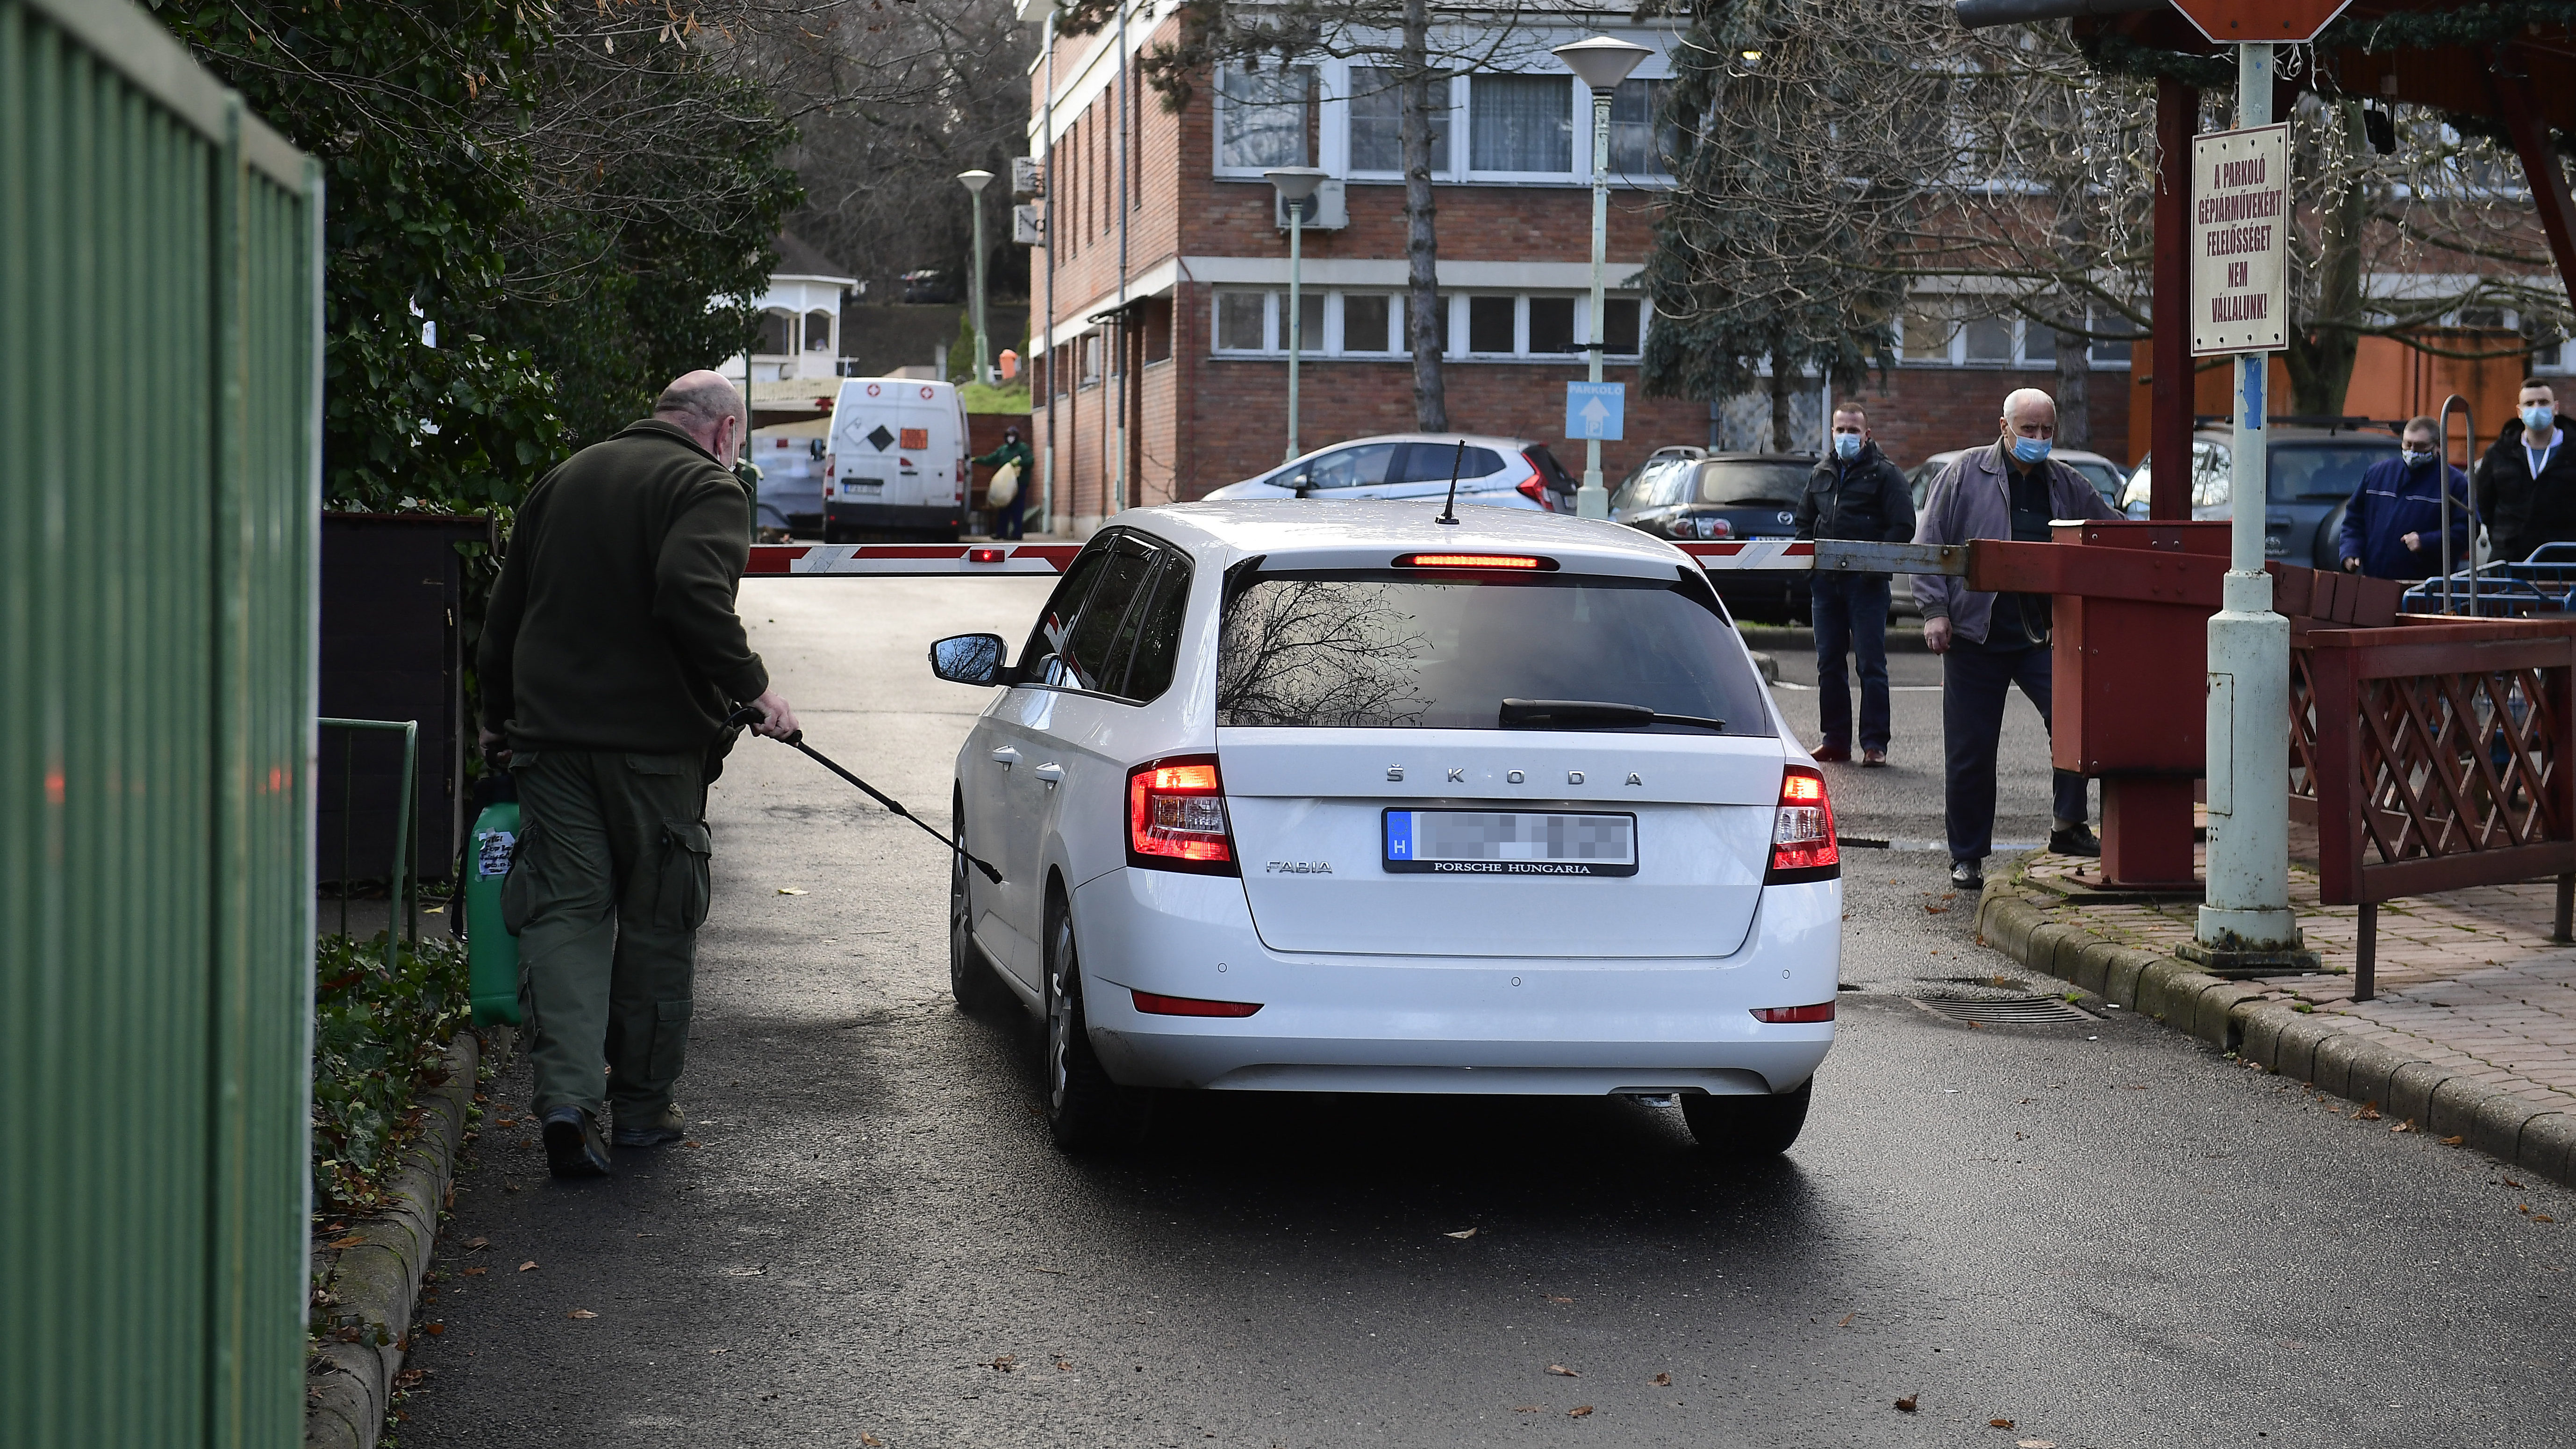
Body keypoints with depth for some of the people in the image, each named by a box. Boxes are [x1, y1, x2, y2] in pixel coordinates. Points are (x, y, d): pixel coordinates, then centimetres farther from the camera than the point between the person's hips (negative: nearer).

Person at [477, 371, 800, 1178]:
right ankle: (642, 1105, 16)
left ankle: (567, 1096, -16)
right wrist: (751, 687, -16)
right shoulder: (706, 487, -5)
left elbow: (505, 612, 22)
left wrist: (499, 716, 32)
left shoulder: (567, 477, 17)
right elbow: (692, 594, -24)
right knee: (657, 922, 8)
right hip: (652, 740, -5)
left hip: (550, 733, 5)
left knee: (564, 911, 1)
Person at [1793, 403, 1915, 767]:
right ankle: (1835, 739, 16)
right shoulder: (1821, 474, 16)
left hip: (1866, 583, -6)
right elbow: (1804, 522, 24)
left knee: (1871, 665, -5)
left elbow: (1903, 527, -6)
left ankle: (1874, 743, -2)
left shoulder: (1885, 474, -1)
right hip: (1825, 583, 6)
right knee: (1828, 664, 8)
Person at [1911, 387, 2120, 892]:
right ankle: (1967, 857, 15)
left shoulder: (2068, 486, 12)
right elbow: (1928, 543, 2)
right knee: (1970, 752, 3)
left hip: (2045, 636, 2)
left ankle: (2067, 826, -5)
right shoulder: (1965, 475, 3)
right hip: (1976, 633, -2)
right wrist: (1935, 609, -7)